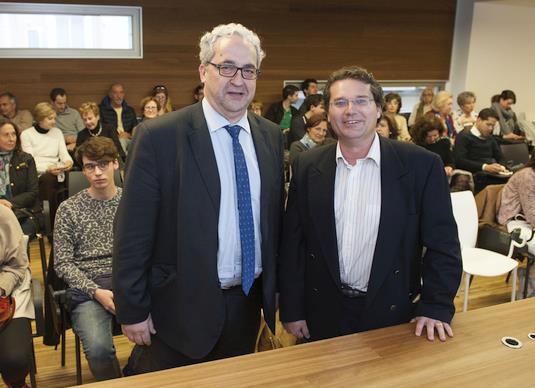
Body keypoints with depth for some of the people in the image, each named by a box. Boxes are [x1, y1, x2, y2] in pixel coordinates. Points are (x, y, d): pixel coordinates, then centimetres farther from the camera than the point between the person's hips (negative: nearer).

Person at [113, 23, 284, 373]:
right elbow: (133, 232, -12)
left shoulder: (272, 136, 1)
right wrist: (132, 309, -9)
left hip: (248, 302, 5)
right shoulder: (158, 136, -15)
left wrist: (274, 287, 10)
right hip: (180, 306, -4)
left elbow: (275, 218, 8)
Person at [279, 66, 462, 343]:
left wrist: (436, 307, -9)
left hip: (392, 315, -1)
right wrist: (291, 309, 0)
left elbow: (442, 243, -5)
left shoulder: (422, 165, -11)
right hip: (322, 314, 2)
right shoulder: (307, 166, -4)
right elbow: (292, 243, 0)